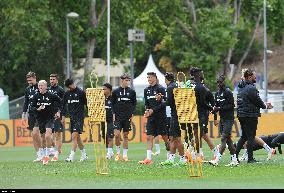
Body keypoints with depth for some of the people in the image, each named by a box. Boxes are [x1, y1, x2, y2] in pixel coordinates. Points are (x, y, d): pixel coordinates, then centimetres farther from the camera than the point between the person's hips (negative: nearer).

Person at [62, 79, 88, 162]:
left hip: (79, 117, -6)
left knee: (74, 135, -15)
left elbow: (87, 104, -1)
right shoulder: (67, 93, 9)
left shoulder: (81, 92, -6)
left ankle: (71, 156, -20)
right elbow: (64, 106, 15)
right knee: (77, 137, 11)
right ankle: (84, 155, 23)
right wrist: (63, 117, 8)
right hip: (72, 117, 6)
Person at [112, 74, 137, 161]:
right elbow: (112, 103, 7)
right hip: (118, 117, -1)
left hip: (127, 117, 1)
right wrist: (113, 114, -2)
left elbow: (134, 103, 11)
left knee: (126, 135, 4)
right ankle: (118, 153, 7)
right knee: (117, 134, -11)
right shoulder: (115, 92, 2)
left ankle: (125, 155, 10)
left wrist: (132, 113, 1)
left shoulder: (132, 92, 4)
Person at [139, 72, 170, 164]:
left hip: (161, 117, -6)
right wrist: (147, 110, -2)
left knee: (164, 136, 1)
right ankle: (148, 158, -5)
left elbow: (164, 103, -11)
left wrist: (153, 110, -16)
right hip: (151, 117, 6)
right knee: (149, 137, -3)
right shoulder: (147, 90, 13)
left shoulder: (160, 88, -7)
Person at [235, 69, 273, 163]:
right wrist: (265, 106, 5)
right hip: (250, 116, -9)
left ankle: (235, 155, 13)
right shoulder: (251, 88, -16)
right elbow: (258, 101, -14)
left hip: (241, 115, 9)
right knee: (251, 137, -3)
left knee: (244, 136, 17)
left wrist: (264, 105, 14)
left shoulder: (241, 88, 14)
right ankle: (250, 158, -1)